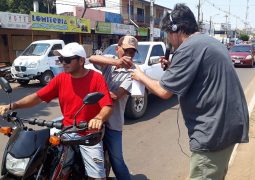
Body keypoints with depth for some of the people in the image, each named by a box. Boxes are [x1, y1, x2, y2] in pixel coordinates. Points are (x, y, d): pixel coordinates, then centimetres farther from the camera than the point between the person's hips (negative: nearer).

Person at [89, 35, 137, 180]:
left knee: (116, 160, 2)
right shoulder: (109, 63, 3)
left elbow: (115, 96, -20)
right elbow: (92, 58, -20)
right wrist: (115, 61, -36)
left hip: (112, 123, -4)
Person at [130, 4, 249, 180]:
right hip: (229, 123, 10)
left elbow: (164, 91, -16)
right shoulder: (212, 42, 13)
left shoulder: (189, 47, -17)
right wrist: (173, 68, 14)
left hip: (213, 130, -10)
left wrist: (141, 76, 0)